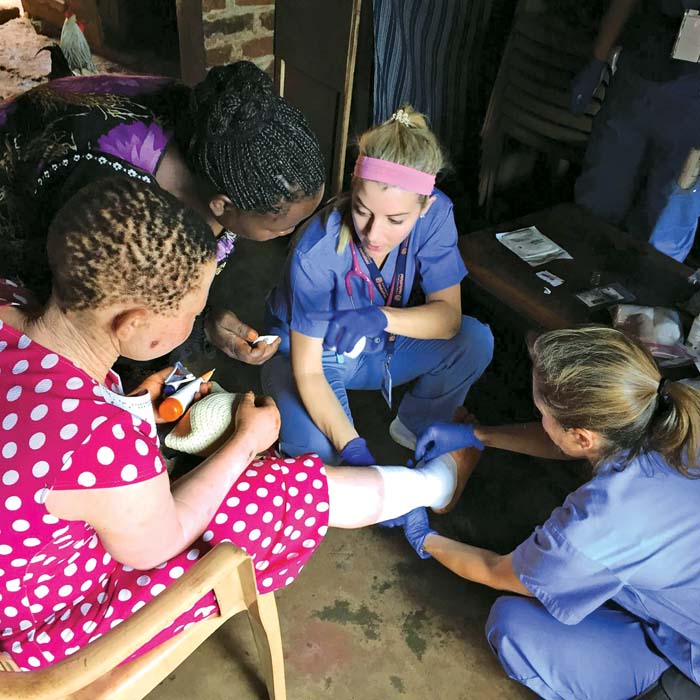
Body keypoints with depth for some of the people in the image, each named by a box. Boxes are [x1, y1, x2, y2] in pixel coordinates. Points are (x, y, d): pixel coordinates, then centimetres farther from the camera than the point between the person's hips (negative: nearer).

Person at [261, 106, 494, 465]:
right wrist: (353, 449, -42)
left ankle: (414, 426, 8)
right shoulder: (315, 253, -34)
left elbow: (449, 315, -19)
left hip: (382, 345, 4)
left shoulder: (435, 215, -23)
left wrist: (380, 317, -39)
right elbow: (307, 372, -30)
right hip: (313, 353, -4)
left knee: (476, 341, -19)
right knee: (311, 445, -32)